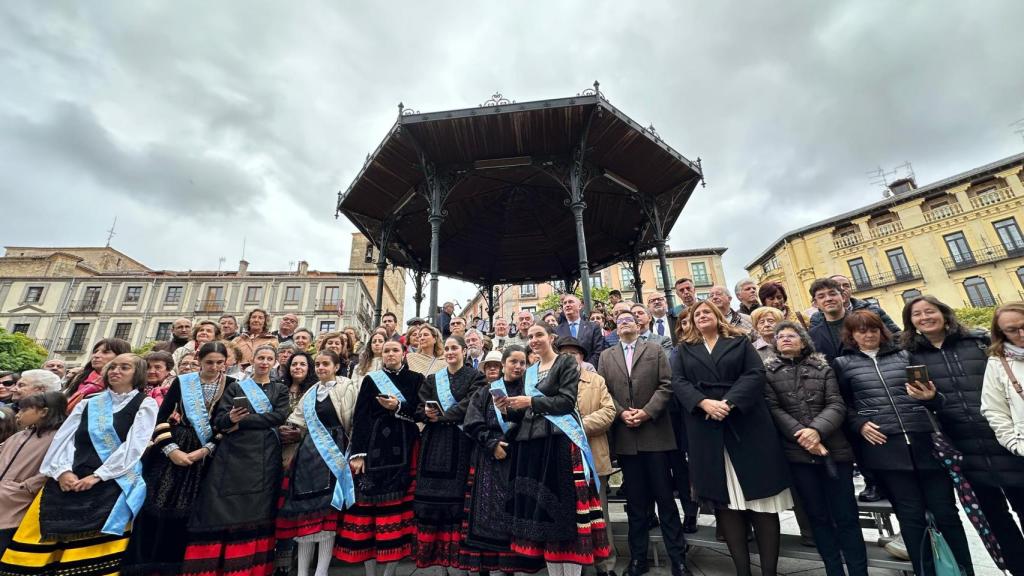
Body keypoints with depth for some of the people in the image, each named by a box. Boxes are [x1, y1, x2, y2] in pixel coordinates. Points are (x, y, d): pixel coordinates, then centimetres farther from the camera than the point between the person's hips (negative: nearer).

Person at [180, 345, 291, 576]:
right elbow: (218, 420, 2)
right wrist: (230, 418, -21)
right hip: (234, 455, 0)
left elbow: (279, 416, -5)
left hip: (266, 457, 0)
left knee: (258, 512, 1)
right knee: (224, 511, -5)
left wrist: (242, 421, -11)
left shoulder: (280, 390, 12)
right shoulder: (235, 387, 13)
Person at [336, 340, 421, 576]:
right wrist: (358, 453, -7)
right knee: (367, 505, 1)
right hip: (374, 449, 0)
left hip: (404, 450, 0)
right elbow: (359, 418, 1)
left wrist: (399, 408, -14)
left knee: (398, 506, 1)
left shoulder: (416, 379, 7)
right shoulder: (370, 380, 7)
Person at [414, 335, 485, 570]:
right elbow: (419, 409, 8)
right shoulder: (432, 379, 14)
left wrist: (441, 416, -14)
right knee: (430, 495, 3)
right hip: (434, 442, 4)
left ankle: (453, 552, 9)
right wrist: (427, 414, -14)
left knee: (455, 495, -3)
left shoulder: (475, 377, 2)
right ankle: (428, 550, 15)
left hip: (460, 443, -3)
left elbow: (470, 406, -12)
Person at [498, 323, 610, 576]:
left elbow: (567, 401, -10)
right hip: (531, 442, 6)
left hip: (560, 440, -6)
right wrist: (508, 408, -1)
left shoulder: (566, 362, 0)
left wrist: (531, 401, -14)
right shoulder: (530, 371, 18)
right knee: (539, 506, 8)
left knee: (563, 505, -3)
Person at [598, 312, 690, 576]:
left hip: (655, 433, -1)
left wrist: (647, 411, -13)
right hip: (624, 436, 2)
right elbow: (603, 391, 5)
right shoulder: (606, 356, 10)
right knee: (635, 500, 12)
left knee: (665, 497, 7)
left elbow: (666, 386, -3)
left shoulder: (655, 350, 6)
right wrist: (621, 413, -9)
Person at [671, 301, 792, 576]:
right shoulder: (684, 350, 11)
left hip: (746, 424, 0)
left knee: (762, 499, 3)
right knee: (724, 501, 5)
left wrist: (729, 402, -16)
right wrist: (704, 402, -16)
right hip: (706, 429, 1)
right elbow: (678, 382, 0)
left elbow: (755, 374, -4)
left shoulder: (740, 342, 10)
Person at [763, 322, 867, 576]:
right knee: (818, 516, 11)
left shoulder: (823, 367, 8)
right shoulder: (767, 371, 3)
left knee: (846, 516, 6)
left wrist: (817, 430, -18)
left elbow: (836, 405, -2)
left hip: (834, 448, 1)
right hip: (797, 452, -1)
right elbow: (773, 409, -4)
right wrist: (801, 435, -15)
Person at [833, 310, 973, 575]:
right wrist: (859, 424, -11)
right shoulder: (842, 363, 5)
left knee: (945, 511, 7)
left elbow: (936, 401, 15)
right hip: (883, 446, -2)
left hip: (924, 440, 2)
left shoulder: (904, 355, 12)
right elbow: (843, 405, 6)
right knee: (911, 516, 5)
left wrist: (931, 397, -8)